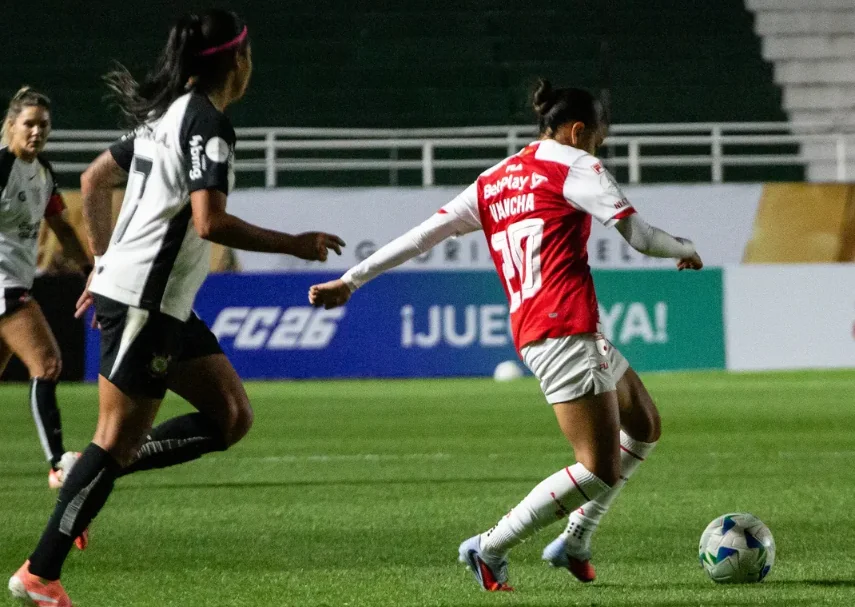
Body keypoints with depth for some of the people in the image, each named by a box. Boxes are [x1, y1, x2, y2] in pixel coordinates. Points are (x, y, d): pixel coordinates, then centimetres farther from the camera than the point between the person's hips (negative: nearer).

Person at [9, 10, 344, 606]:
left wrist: (104, 261, 28)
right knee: (118, 440, -4)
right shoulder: (209, 122, -14)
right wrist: (294, 244, -14)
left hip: (165, 305, 9)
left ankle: (88, 478, 8)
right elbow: (210, 222, -23)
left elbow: (93, 180, 22)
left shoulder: (166, 114, 14)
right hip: (144, 301, -9)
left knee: (232, 416, 8)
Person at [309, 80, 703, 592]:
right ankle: (491, 549, -5)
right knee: (600, 469, -8)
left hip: (529, 328, 9)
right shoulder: (574, 165, -1)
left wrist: (351, 280, 15)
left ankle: (575, 540, 21)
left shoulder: (493, 182, 19)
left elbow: (423, 235, 13)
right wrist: (685, 250, 14)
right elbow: (640, 236, -7)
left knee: (644, 427, 21)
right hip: (566, 327, -9)